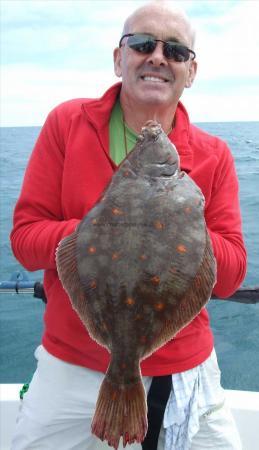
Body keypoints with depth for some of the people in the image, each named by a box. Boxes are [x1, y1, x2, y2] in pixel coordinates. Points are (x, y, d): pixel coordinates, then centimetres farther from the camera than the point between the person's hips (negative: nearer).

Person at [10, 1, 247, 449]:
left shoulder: (214, 156, -5)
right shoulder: (67, 123, -7)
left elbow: (231, 276, -8)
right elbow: (24, 238, -10)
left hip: (183, 369, 1)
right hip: (71, 366, 0)